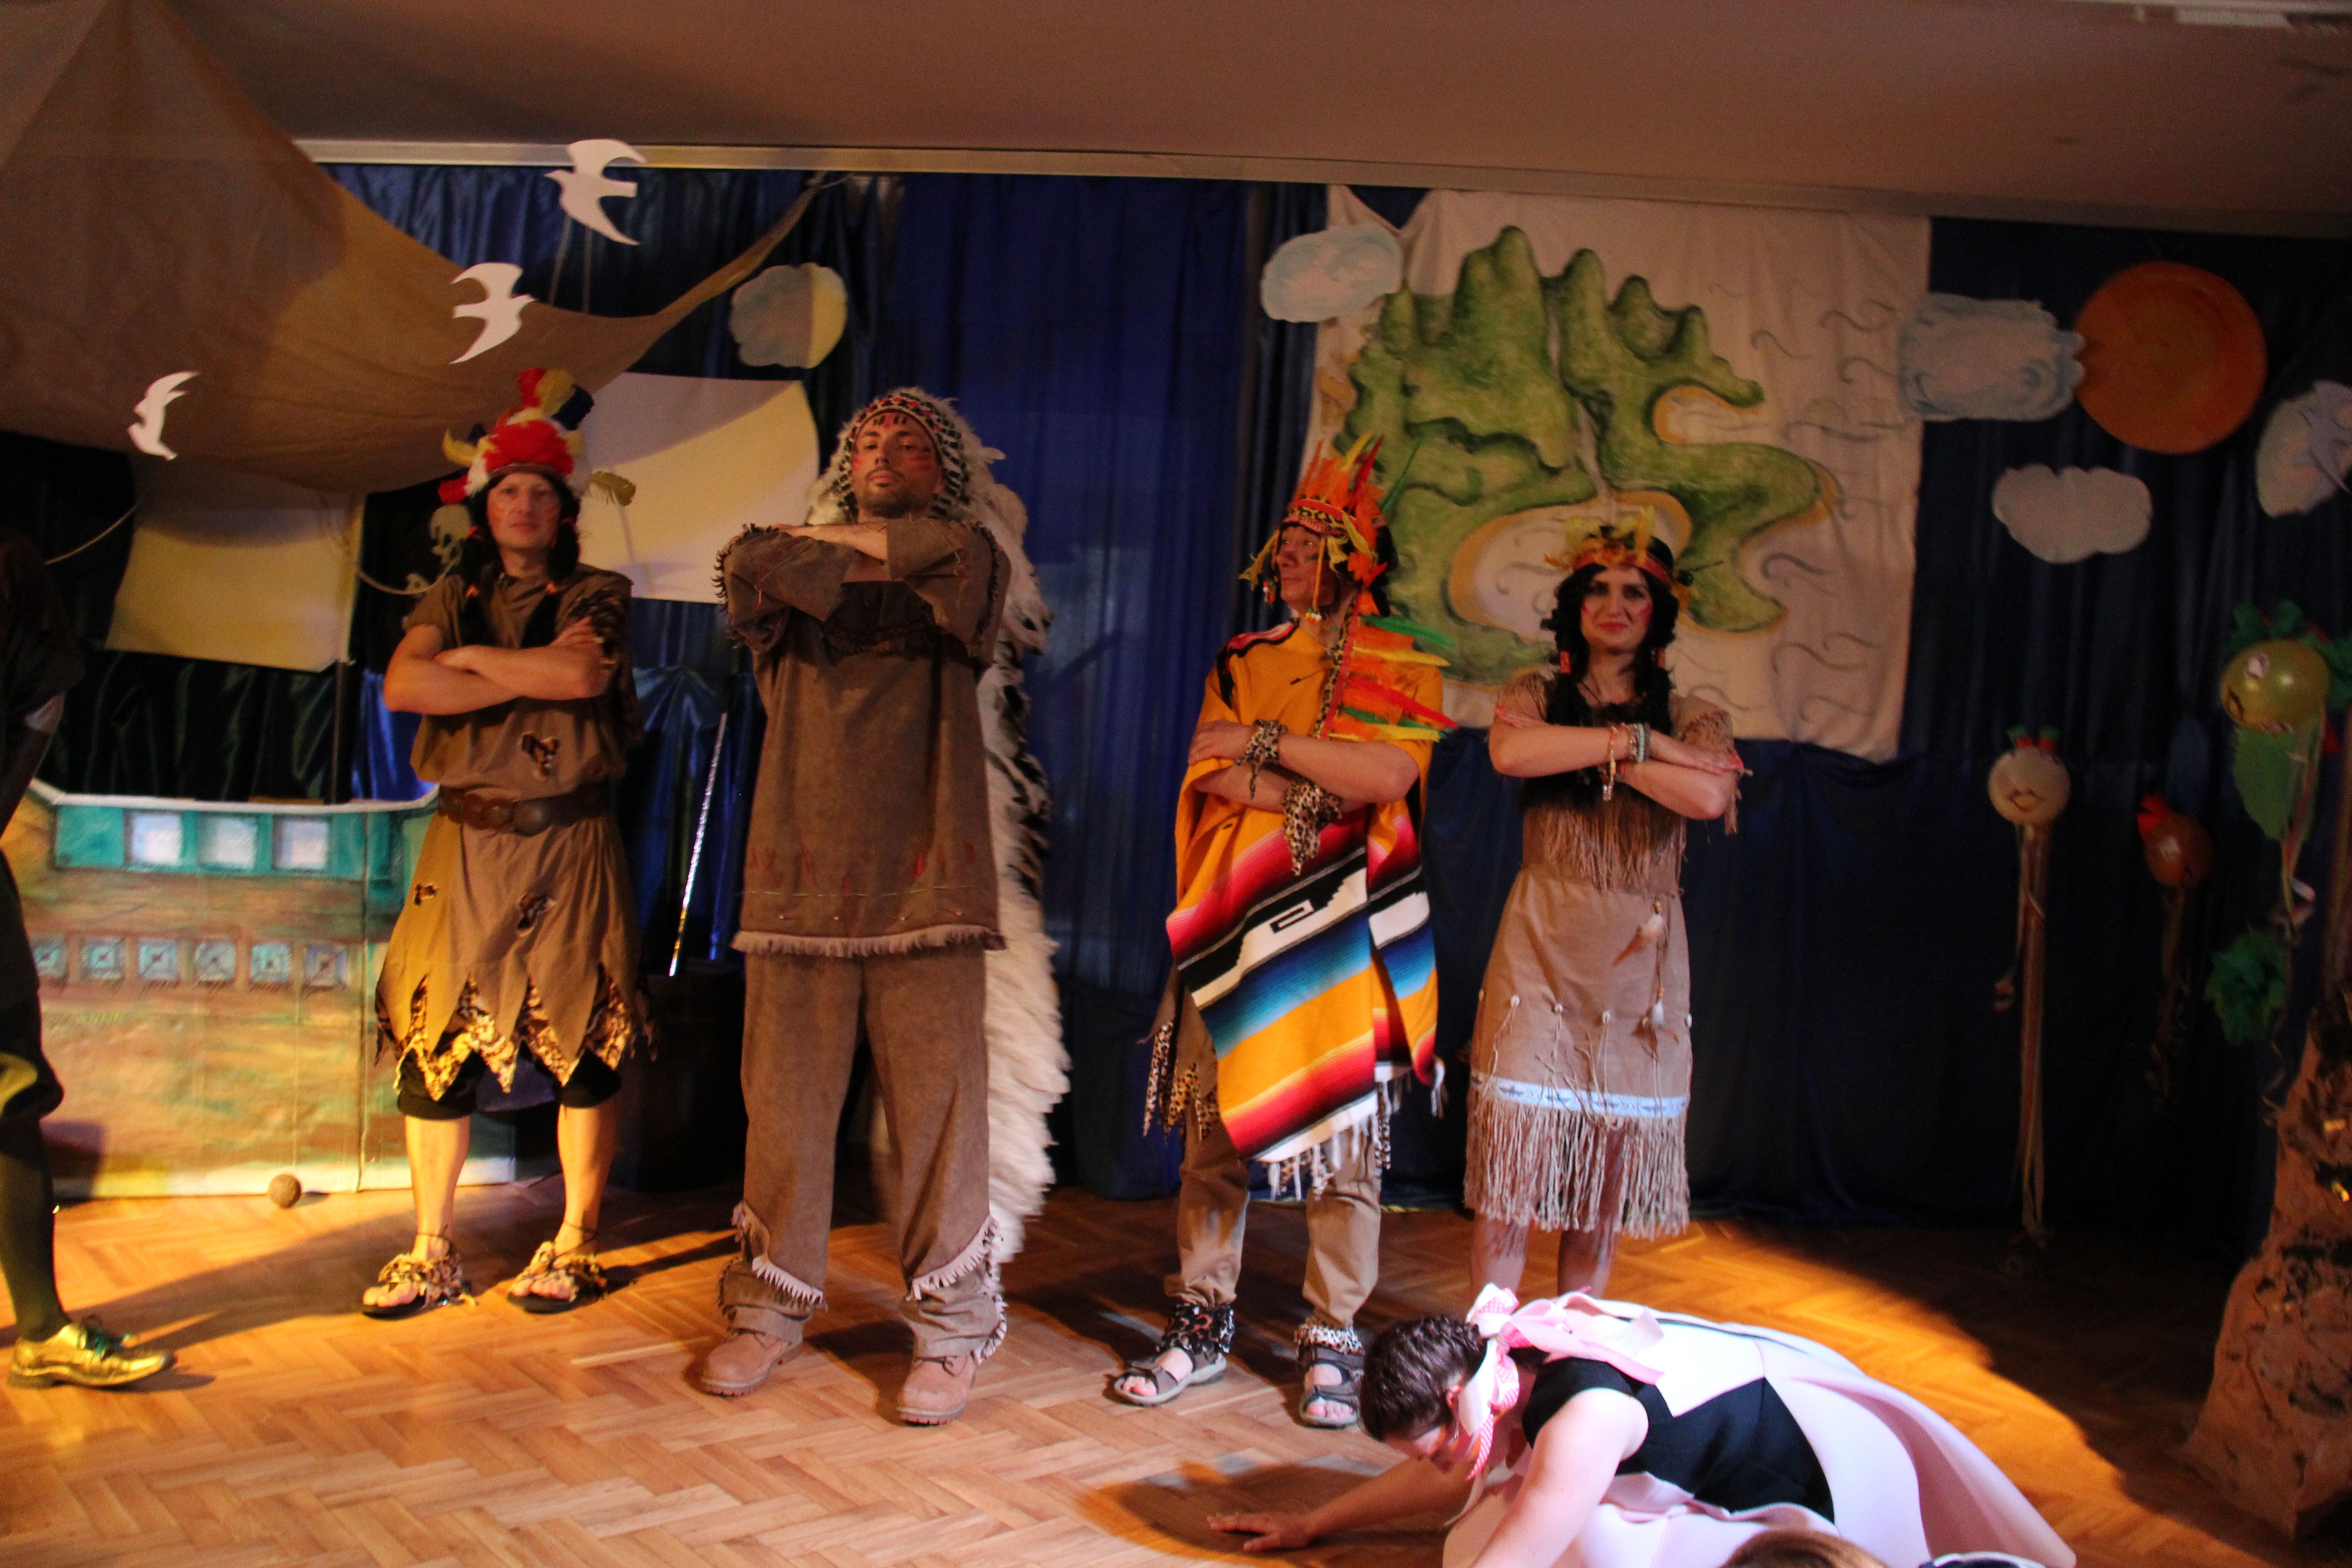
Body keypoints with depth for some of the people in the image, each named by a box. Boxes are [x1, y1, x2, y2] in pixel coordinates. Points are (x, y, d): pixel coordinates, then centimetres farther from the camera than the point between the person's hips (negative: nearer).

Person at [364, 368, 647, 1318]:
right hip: (466, 843, 3)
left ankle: (573, 1247, 12)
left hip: (568, 844, -3)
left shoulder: (595, 597, 5)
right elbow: (403, 686, -5)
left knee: (581, 1043, 0)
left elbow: (587, 677, -16)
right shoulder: (450, 601, 14)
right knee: (434, 1039, 2)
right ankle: (432, 1254, 13)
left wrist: (475, 658, -5)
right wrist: (534, 675, -11)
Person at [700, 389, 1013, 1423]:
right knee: (784, 1101, 3)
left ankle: (949, 1330, 7)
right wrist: (877, 568, -3)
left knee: (939, 1103, -4)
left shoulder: (969, 559, 12)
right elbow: (749, 569, -3)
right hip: (800, 878, 2)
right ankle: (772, 1307, 20)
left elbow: (957, 554, -11)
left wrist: (827, 543, 3)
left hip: (924, 882, -2)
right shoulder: (779, 551, 19)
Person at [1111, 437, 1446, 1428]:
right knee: (1216, 1125, 4)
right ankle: (1201, 1325, 15)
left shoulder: (1401, 665, 6)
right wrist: (1312, 795, -13)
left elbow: (1389, 773, -11)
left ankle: (1331, 1343, 12)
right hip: (1239, 918, 3)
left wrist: (1263, 742, -7)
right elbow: (1210, 768, 2)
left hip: (1343, 927, -2)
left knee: (1348, 1135, 0)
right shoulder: (1243, 662, 16)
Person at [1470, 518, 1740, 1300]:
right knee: (1515, 1154, -5)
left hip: (1640, 957, 2)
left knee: (1611, 1168, 5)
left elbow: (1710, 796, -13)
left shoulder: (1694, 718, 10)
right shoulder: (1535, 695, 8)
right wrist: (1637, 741, -12)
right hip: (1543, 945, -1)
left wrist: (1591, 754, -11)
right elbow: (1512, 752, -17)